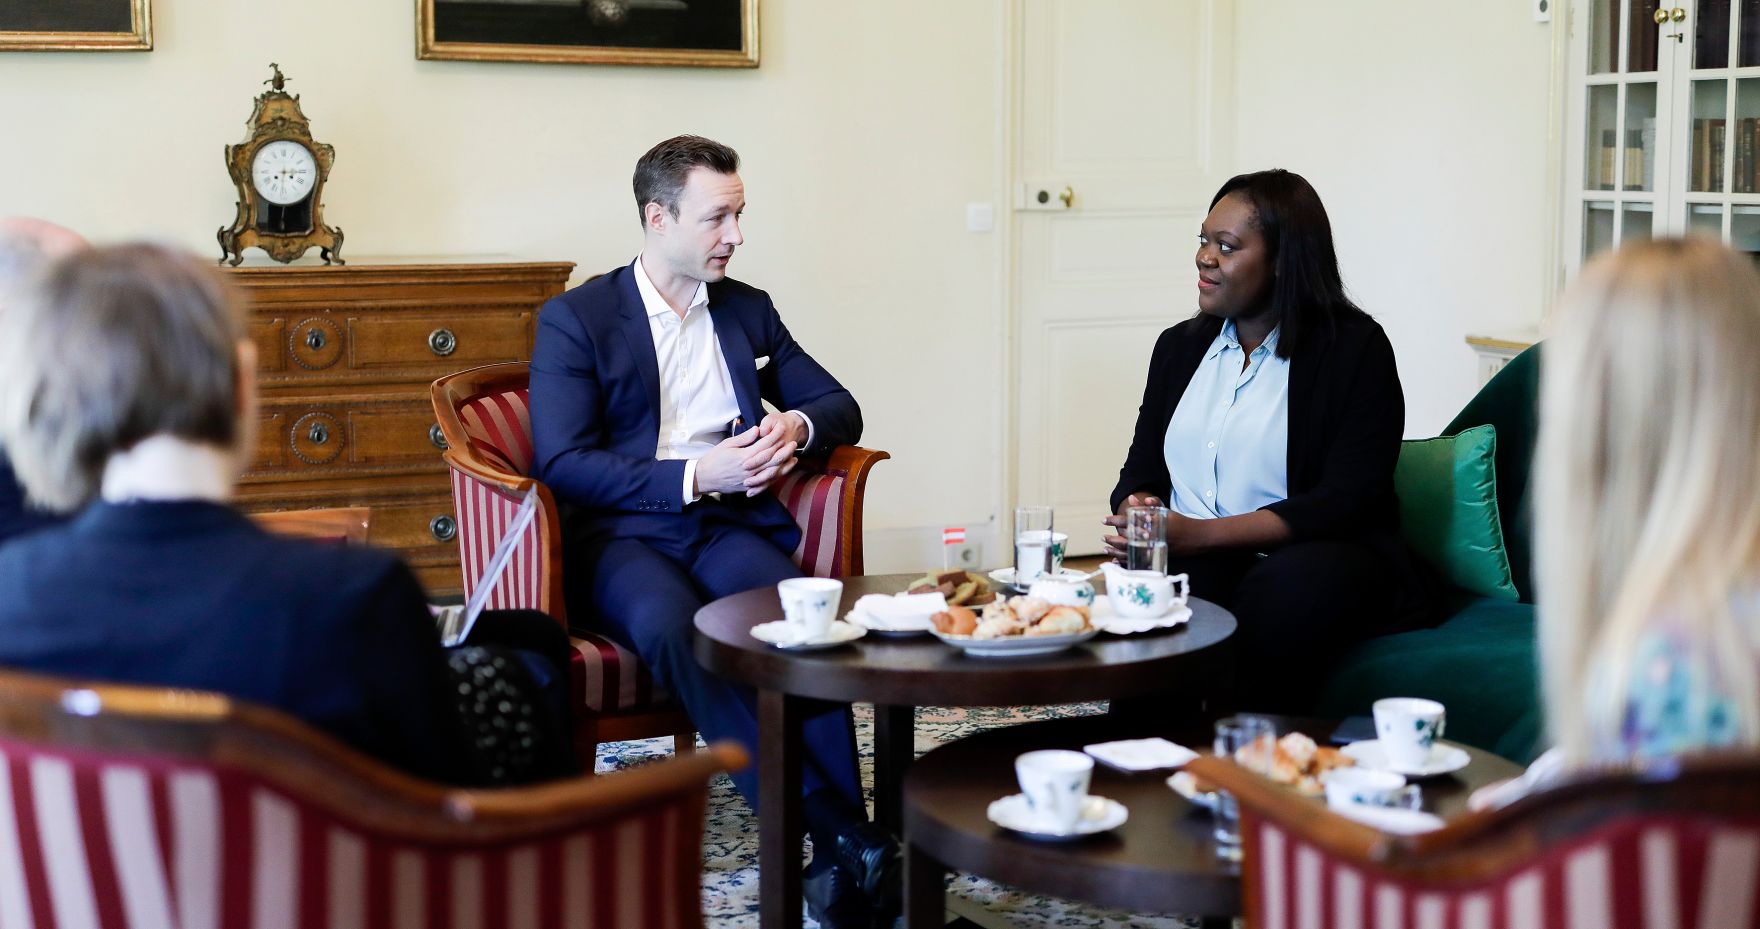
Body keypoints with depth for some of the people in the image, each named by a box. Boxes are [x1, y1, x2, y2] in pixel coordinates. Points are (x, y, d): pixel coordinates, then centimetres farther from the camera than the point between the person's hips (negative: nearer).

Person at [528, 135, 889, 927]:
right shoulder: (573, 319, 2)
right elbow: (562, 462, -8)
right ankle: (836, 834, -39)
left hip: (729, 524, 3)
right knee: (673, 625, -37)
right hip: (620, 534, -3)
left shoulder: (748, 310, 17)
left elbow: (840, 406, 20)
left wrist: (798, 426, -5)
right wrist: (694, 474, -18)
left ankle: (842, 851, -34)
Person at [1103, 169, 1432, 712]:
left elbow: (1349, 499, -11)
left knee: (1287, 589, -38)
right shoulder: (1180, 346, 18)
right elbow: (1142, 470, 19)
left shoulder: (1354, 347, -1)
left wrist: (1201, 533, -20)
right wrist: (1138, 509, -9)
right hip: (1194, 564, 4)